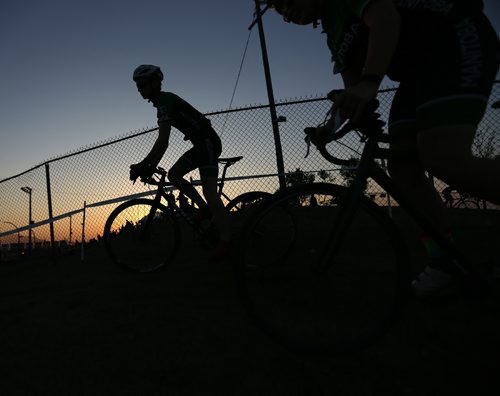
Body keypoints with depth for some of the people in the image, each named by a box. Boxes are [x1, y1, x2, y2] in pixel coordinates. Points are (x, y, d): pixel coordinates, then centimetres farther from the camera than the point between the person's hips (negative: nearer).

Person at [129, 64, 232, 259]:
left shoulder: (165, 101, -14)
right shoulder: (164, 102, 17)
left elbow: (162, 141, -24)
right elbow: (162, 142, 15)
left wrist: (143, 165, -22)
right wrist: (151, 166, 9)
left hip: (208, 142, -10)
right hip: (201, 144, 10)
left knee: (209, 191, -14)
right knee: (173, 174, 7)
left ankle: (225, 241, -12)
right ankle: (205, 208, 11)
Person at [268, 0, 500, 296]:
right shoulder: (335, 33, 21)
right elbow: (354, 88, 16)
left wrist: (371, 81, -36)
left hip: (456, 40, -9)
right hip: (421, 70, 9)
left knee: (445, 160, -28)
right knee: (402, 167, -4)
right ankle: (445, 261, 0)